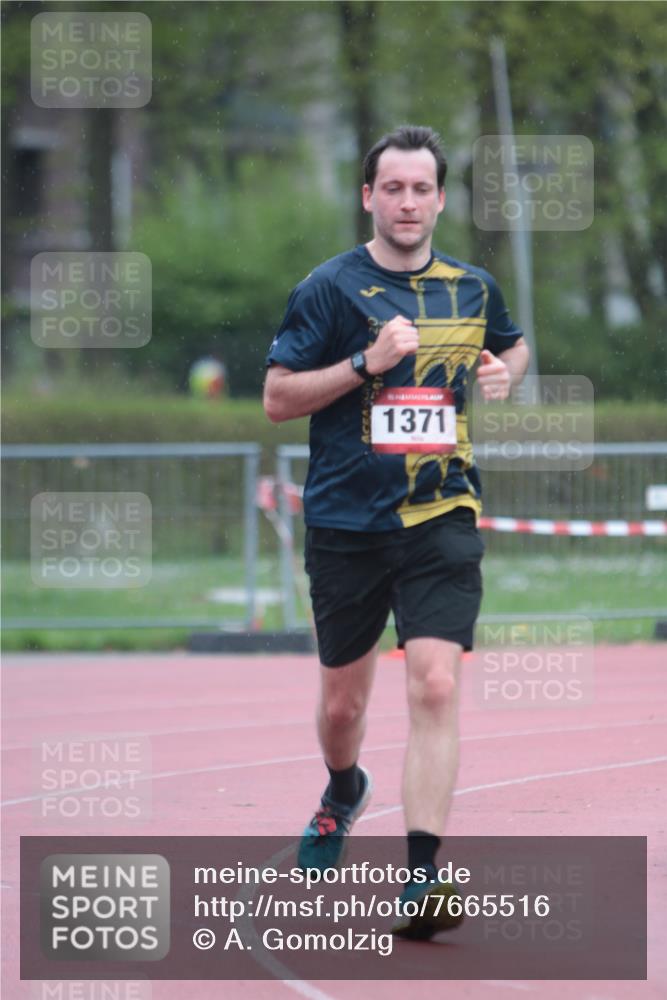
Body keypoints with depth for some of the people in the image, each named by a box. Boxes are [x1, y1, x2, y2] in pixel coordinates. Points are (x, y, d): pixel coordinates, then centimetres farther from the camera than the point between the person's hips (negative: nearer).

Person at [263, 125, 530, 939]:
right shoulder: (330, 288, -3)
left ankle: (421, 876, -18)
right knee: (341, 705, 12)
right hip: (346, 526, 0)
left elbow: (512, 347, 28)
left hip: (442, 520, 1)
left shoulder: (474, 289, 7)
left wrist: (504, 374, 4)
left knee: (435, 688, -17)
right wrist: (366, 362, -17)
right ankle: (344, 793, 47)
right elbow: (277, 397, -5)